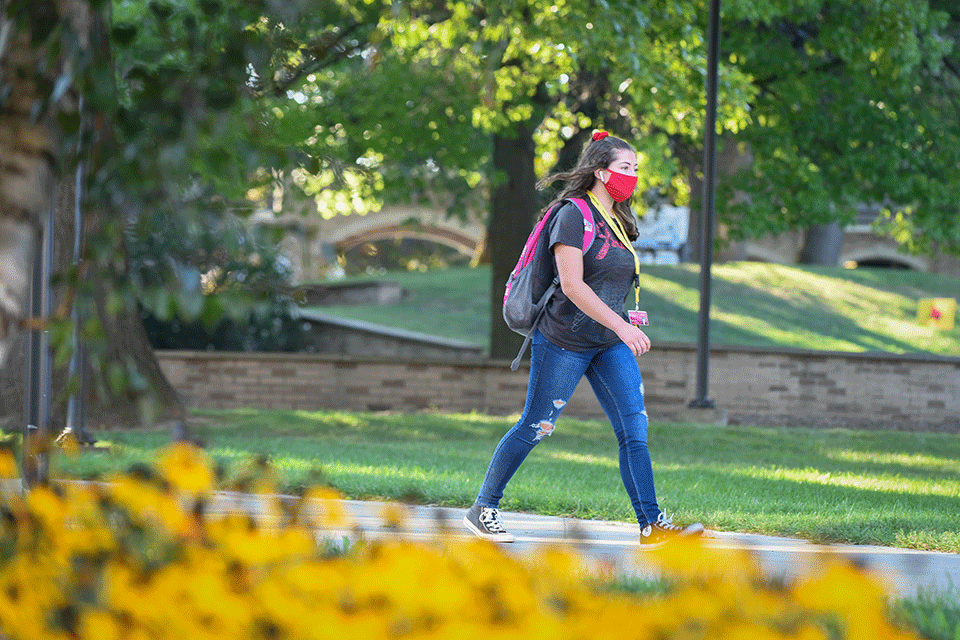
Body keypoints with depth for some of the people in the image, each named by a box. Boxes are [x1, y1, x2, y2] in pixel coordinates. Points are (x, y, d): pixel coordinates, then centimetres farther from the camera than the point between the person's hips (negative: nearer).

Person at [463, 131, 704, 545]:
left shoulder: (619, 222, 12)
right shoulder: (573, 216, -13)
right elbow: (572, 284, -22)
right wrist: (621, 326, -25)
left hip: (611, 345, 7)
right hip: (565, 342, -7)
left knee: (634, 429, -4)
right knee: (534, 428, 0)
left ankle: (651, 523, -7)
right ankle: (482, 510, 14)